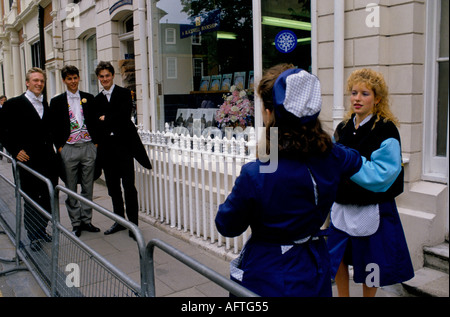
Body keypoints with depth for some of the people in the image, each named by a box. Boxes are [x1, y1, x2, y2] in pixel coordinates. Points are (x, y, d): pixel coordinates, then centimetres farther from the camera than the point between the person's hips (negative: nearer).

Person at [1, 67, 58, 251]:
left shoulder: (47, 105, 12)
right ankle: (33, 236, 18)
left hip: (48, 160, 5)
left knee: (48, 199, 11)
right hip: (29, 161, -5)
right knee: (31, 200, 5)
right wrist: (15, 151, -11)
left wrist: (54, 148, 10)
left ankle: (42, 230, 29)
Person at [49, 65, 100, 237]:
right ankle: (76, 223, 14)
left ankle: (86, 220, 19)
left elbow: (95, 121, 11)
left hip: (88, 147, 1)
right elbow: (54, 127, 4)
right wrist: (59, 147, -4)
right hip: (69, 149, -1)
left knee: (88, 187, 8)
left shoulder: (89, 98, 9)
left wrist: (95, 142, 3)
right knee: (71, 189, 4)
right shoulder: (57, 101, 4)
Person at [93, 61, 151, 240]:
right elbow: (97, 123, 11)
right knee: (113, 187, 11)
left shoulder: (124, 93, 2)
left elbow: (124, 115, -12)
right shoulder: (97, 99, 15)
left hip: (123, 145, -5)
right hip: (106, 148, 5)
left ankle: (133, 223, 3)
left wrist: (106, 119, -4)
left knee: (129, 186, -4)